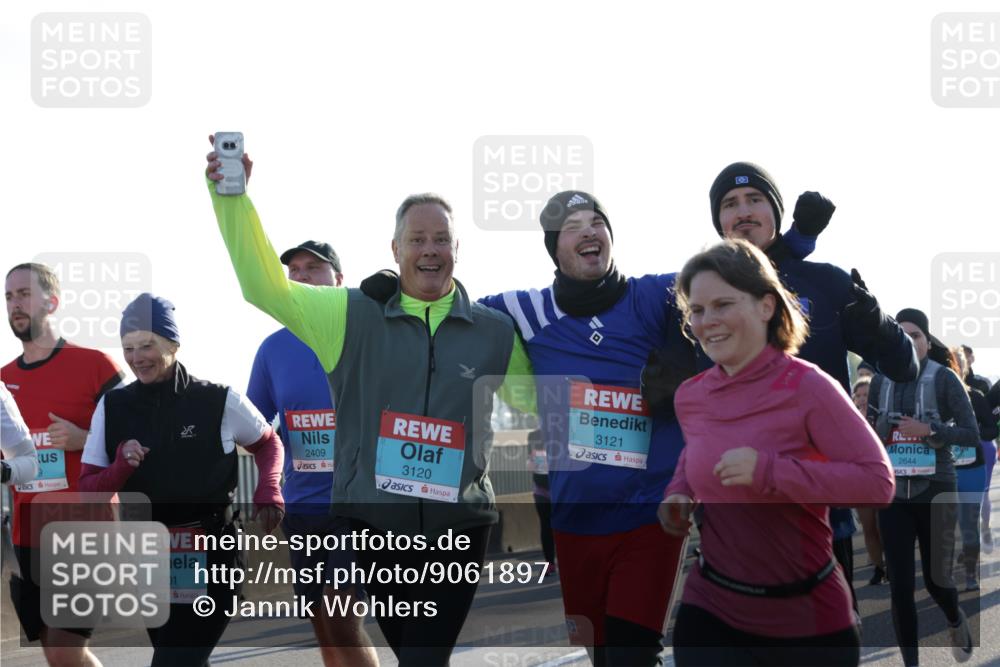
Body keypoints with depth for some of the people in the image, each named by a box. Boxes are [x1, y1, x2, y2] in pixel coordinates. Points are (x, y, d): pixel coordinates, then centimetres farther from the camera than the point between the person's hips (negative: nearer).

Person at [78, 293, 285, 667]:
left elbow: (267, 443, 12)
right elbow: (88, 489, 3)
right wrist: (121, 468, -17)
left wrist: (268, 491, -6)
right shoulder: (112, 407, 1)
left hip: (210, 561, -4)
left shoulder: (219, 402, -7)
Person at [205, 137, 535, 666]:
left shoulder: (497, 333, 3)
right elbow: (264, 285, -5)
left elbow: (540, 409, 17)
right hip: (373, 525, 0)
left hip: (458, 530, 0)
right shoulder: (352, 316, 0)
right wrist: (231, 195, -13)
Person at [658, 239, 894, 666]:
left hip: (807, 615, -4)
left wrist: (770, 472, -27)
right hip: (711, 608, 4)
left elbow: (878, 482, -19)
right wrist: (678, 493, 2)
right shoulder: (689, 396, 1)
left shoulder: (806, 387, -16)